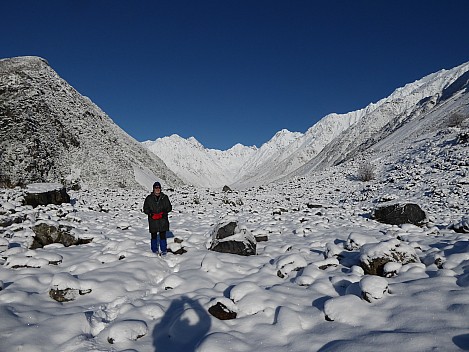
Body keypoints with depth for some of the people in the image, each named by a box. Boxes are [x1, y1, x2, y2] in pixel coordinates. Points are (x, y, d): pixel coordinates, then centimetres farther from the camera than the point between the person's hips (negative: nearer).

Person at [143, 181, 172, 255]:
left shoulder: (165, 197, 5)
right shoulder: (149, 198, 2)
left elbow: (169, 207, 8)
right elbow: (145, 209, 4)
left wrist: (163, 213, -9)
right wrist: (152, 214, -13)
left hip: (163, 220, 0)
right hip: (153, 220, 0)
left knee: (163, 235, 0)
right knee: (154, 235, 8)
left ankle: (164, 250, 12)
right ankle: (155, 250, 22)